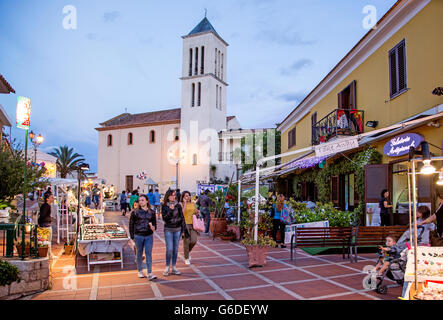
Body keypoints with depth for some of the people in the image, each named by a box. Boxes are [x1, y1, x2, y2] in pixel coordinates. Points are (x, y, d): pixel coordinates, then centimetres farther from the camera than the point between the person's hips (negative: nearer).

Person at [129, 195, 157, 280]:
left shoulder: (152, 212, 5)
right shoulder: (135, 212, -1)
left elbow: (154, 223, 14)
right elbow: (131, 224, 2)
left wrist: (153, 227, -9)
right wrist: (132, 236, 0)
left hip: (149, 236, 1)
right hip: (138, 236, -1)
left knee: (149, 253, -3)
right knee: (139, 254, 10)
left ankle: (150, 273, -4)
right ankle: (140, 271, 27)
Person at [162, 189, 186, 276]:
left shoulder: (178, 205, 3)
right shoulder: (164, 206, -3)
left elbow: (182, 217, 7)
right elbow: (164, 218, -9)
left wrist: (184, 228, 3)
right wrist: (170, 210, -20)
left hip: (177, 229, 3)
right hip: (168, 230, -3)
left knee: (175, 249, 8)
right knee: (169, 249, -7)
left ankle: (174, 267, 18)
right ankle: (167, 267, 7)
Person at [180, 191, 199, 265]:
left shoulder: (193, 204, 11)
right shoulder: (181, 204, -2)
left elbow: (197, 212, 23)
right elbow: (182, 213, -17)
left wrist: (197, 212, -1)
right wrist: (185, 203, -14)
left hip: (193, 224, 4)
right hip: (185, 224, -4)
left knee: (194, 241, -3)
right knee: (186, 242, -1)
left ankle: (188, 251, 28)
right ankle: (186, 258, 15)